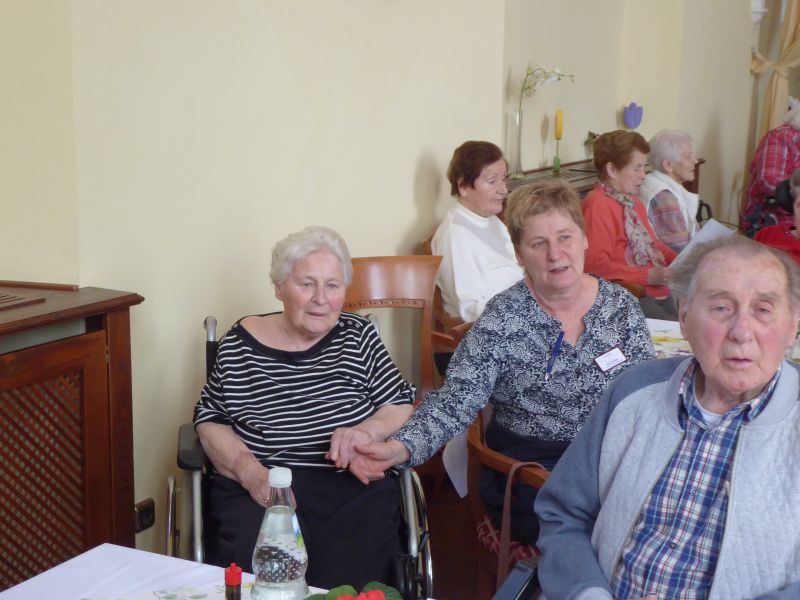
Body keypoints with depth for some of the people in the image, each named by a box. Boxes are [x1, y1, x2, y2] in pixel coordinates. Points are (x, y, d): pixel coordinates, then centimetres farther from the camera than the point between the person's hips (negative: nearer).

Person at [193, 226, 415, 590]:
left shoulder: (358, 336, 9)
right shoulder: (241, 344, 6)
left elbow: (403, 406, 11)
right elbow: (209, 419, 10)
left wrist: (368, 430, -12)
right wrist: (251, 472, -8)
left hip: (356, 487, 1)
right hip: (261, 491, -1)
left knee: (353, 584, -25)